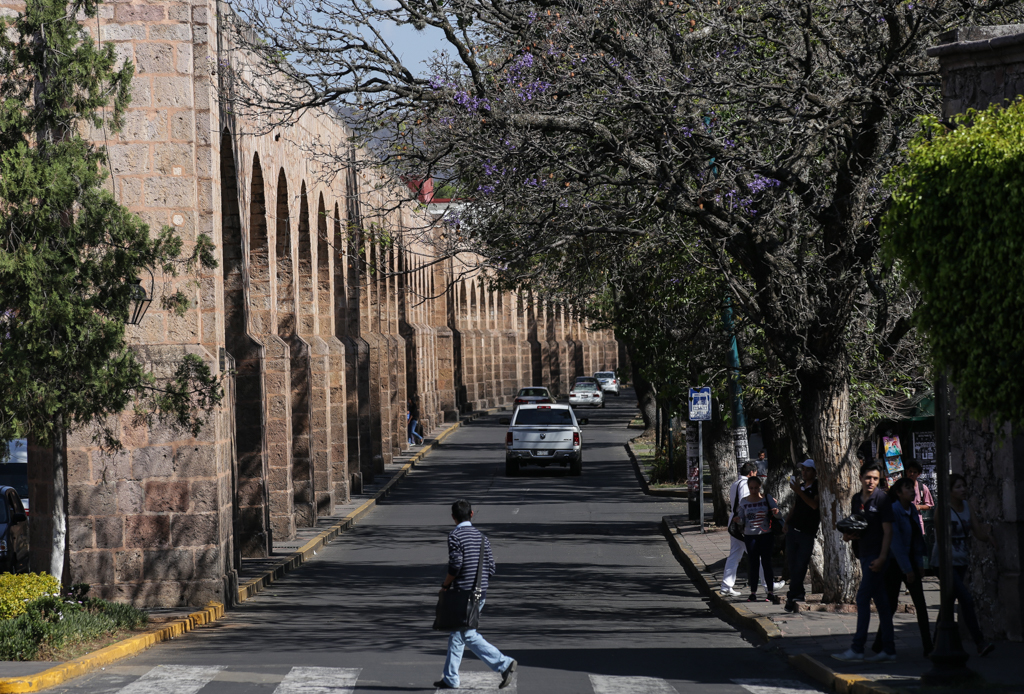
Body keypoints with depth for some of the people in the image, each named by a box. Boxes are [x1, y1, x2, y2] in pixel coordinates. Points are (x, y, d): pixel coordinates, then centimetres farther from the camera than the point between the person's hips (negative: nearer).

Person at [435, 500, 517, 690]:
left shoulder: (455, 536, -10)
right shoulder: (482, 537, 10)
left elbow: (455, 565, -18)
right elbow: (491, 568, 7)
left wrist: (445, 586, -4)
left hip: (464, 593, -7)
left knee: (469, 636, -4)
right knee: (456, 634, 14)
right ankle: (450, 679, 12)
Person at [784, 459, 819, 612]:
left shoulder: (818, 487, -5)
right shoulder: (800, 485, 15)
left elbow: (814, 505, -20)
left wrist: (799, 492, -23)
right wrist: (788, 521, 18)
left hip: (808, 531, -6)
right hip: (793, 529, 6)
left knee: (801, 564, -6)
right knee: (792, 563, 4)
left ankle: (793, 595, -1)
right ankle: (798, 593, 11)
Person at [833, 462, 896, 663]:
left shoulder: (882, 499, -9)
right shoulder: (856, 499, 13)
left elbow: (887, 531, -12)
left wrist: (881, 558, -19)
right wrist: (847, 535, 2)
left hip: (876, 554, -8)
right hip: (864, 554, 8)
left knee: (863, 598, -10)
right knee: (881, 602, 8)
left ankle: (857, 648, -7)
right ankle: (888, 650, 9)